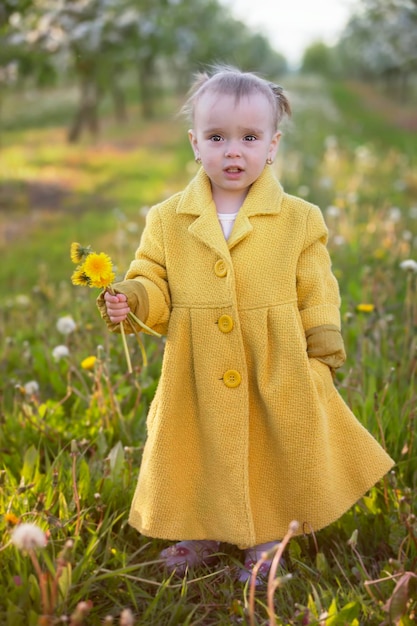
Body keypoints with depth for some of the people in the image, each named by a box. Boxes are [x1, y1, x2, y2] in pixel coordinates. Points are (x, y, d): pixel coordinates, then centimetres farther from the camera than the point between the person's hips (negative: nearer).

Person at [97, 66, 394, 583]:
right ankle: (202, 534, 40)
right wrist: (131, 300, -18)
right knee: (199, 460, 14)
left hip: (278, 382, -1)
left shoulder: (300, 220, -3)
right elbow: (156, 289, 3)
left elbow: (317, 302, 1)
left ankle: (264, 540, 36)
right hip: (198, 384, 1)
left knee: (271, 462, 12)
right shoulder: (167, 221, 0)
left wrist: (321, 363, -4)